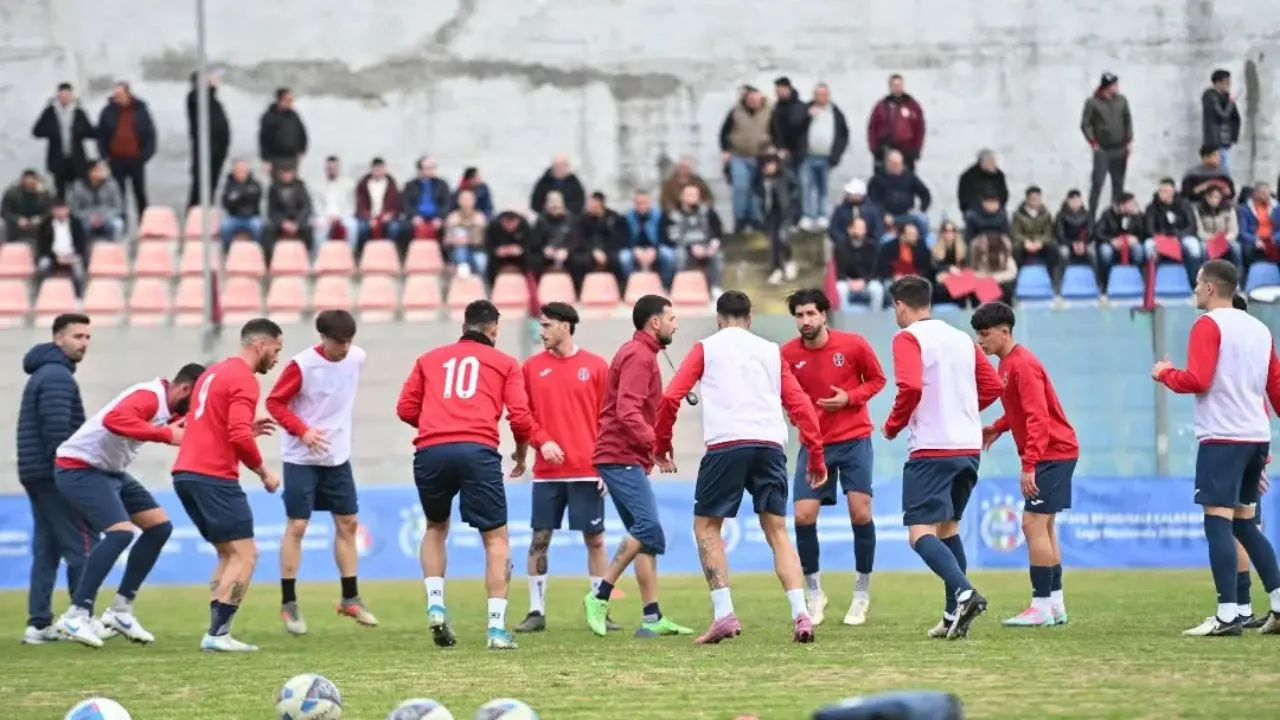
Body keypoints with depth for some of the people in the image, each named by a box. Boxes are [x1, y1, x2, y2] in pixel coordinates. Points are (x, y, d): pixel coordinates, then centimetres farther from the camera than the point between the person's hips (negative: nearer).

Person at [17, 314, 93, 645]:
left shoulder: (43, 374, 20)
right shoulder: (58, 376, -12)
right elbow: (57, 429, -21)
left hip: (37, 476, 10)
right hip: (55, 476, -10)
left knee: (46, 550, 8)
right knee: (80, 546, -7)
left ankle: (39, 624, 5)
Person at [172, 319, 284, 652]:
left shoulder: (214, 372, 19)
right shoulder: (244, 380, -10)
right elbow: (239, 436, -20)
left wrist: (247, 428, 16)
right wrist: (263, 472, -8)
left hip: (186, 474, 9)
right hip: (214, 478, -9)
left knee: (229, 554, 16)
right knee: (245, 554, -5)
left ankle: (217, 631, 8)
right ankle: (218, 634, -12)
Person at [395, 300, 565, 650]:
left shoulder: (429, 359, 24)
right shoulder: (505, 363, 18)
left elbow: (406, 409, 17)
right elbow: (519, 415, 7)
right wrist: (541, 442, 22)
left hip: (430, 451, 3)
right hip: (478, 451, -3)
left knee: (436, 527, 26)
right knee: (495, 538, 6)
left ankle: (435, 606, 9)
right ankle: (497, 628, -2)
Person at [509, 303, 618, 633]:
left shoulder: (596, 366, 2)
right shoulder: (533, 367, 7)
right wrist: (520, 457, 9)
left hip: (587, 471, -2)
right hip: (546, 472, 2)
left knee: (594, 540, 1)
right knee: (539, 539, 0)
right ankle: (536, 612, 6)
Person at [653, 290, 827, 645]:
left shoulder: (706, 348, 14)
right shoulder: (771, 351, 21)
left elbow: (671, 398, 5)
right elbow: (800, 403, 13)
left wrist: (662, 446, 16)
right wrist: (816, 456, 15)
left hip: (725, 445, -3)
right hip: (770, 444, 3)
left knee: (706, 526, 9)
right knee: (776, 531, 8)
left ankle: (724, 614, -5)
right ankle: (800, 613, -8)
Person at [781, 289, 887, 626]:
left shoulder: (853, 345, -8)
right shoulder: (788, 354, -4)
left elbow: (877, 379, 4)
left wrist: (850, 398, -13)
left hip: (854, 439, -1)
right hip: (814, 443, 2)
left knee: (860, 513, -8)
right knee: (803, 516, -7)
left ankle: (862, 593, 9)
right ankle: (814, 593, 11)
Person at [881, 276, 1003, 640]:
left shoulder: (907, 338, -6)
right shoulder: (963, 339, 15)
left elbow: (910, 388, -20)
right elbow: (992, 386, 16)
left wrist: (893, 425, -5)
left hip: (931, 449, -7)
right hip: (969, 447, 7)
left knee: (920, 533, -10)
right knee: (948, 527, 19)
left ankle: (963, 593, -32)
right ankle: (955, 614, 14)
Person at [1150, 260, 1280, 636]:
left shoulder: (1208, 325, -7)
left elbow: (1196, 380, -17)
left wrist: (1164, 373, 2)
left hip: (1223, 437, -8)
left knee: (1218, 521, -9)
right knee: (1244, 523, 16)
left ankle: (1228, 614, -18)